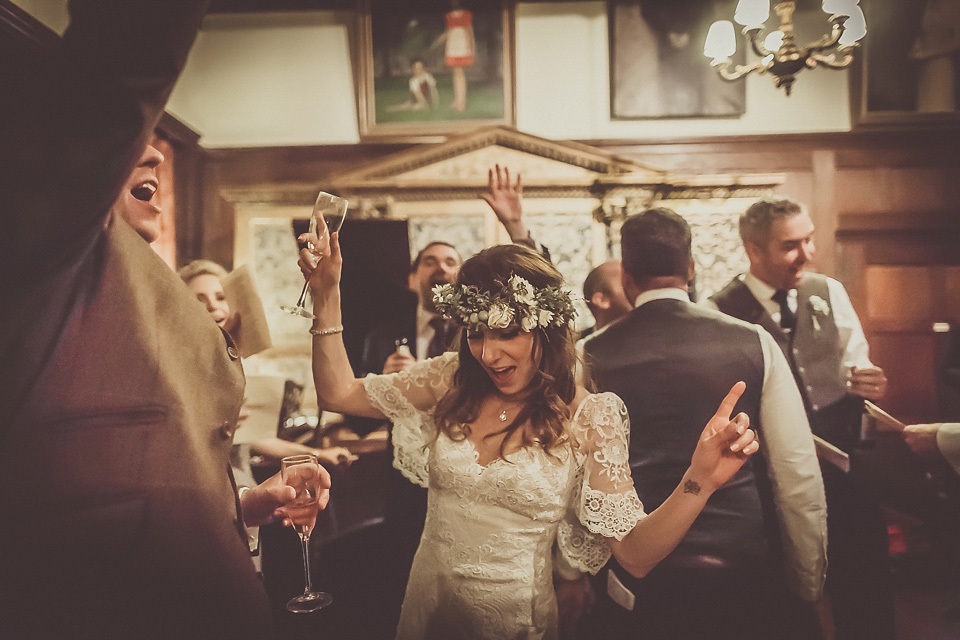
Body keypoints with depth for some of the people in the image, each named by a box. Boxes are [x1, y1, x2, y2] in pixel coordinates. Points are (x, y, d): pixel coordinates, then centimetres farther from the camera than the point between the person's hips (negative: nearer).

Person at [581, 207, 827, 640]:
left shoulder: (591, 357, -7)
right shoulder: (754, 344, -5)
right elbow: (798, 474, -4)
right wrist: (810, 582, 7)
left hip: (636, 582, 0)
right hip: (744, 569, 1)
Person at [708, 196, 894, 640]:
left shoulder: (830, 293, 4)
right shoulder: (721, 313, -11)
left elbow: (857, 368, 10)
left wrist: (869, 383, -12)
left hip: (842, 466, 4)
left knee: (866, 596, 10)